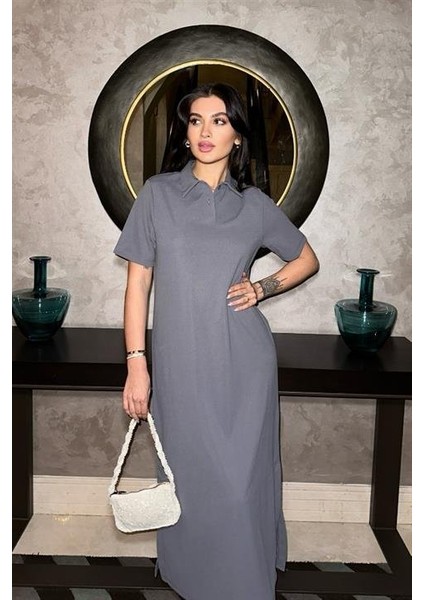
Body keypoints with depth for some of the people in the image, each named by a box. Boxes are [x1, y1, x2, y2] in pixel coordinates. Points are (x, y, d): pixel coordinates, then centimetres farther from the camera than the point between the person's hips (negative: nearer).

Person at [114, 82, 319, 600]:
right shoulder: (158, 194, 1)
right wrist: (136, 364, -5)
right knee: (189, 476, 8)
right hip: (180, 363, 0)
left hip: (243, 363, 1)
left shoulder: (255, 205, 4)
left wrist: (263, 289, 1)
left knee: (242, 478, 5)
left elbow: (307, 259, 19)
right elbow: (138, 283, 1)